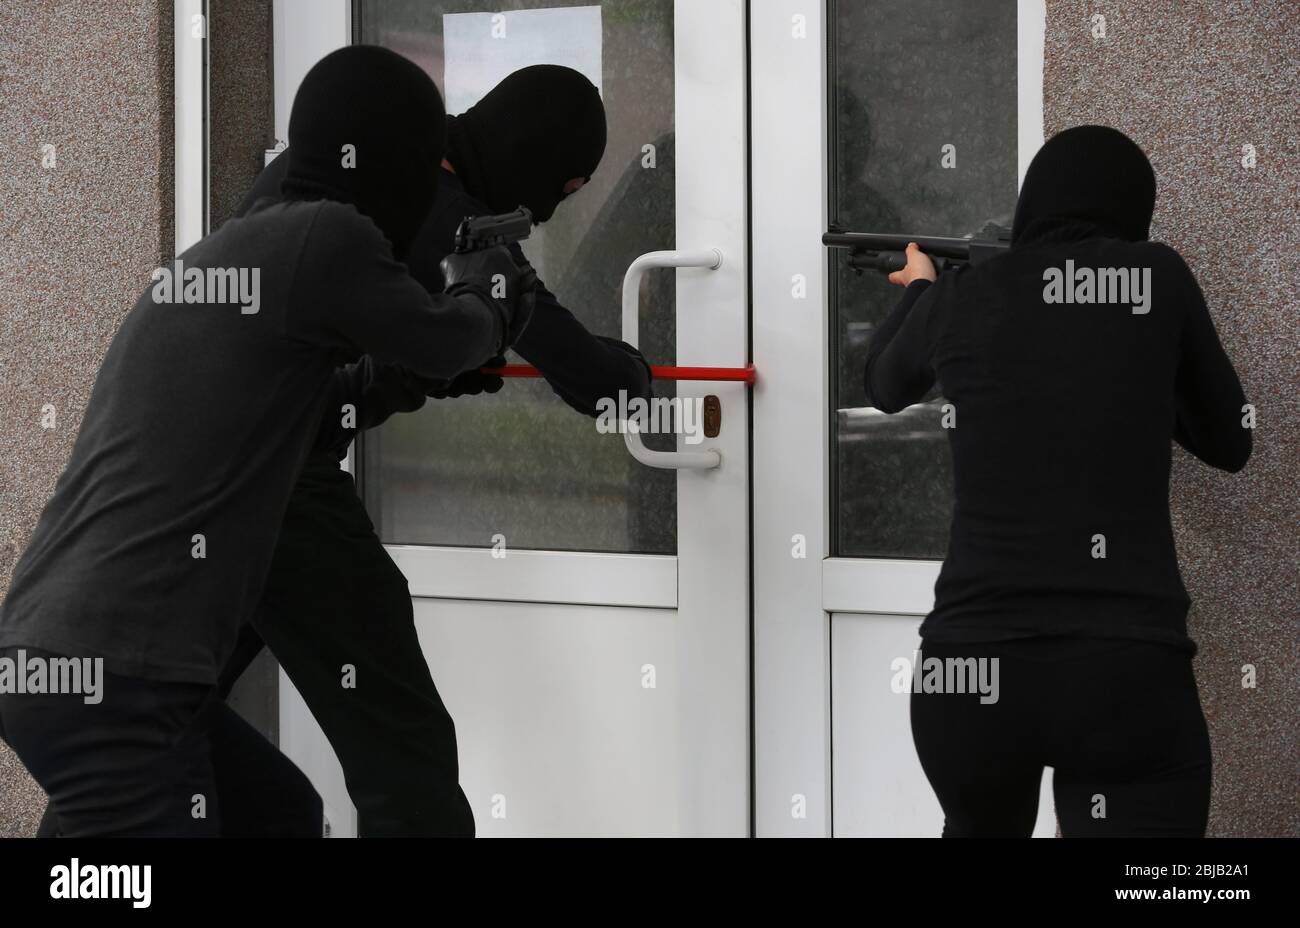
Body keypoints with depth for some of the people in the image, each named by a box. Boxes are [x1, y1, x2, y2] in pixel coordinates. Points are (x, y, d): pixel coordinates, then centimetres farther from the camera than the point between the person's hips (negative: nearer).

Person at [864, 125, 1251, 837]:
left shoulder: (959, 299, 7)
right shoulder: (1156, 278, 3)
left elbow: (883, 387, 31)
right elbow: (1228, 444, 16)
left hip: (968, 671, 3)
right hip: (1128, 672, -3)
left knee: (980, 824, 29)